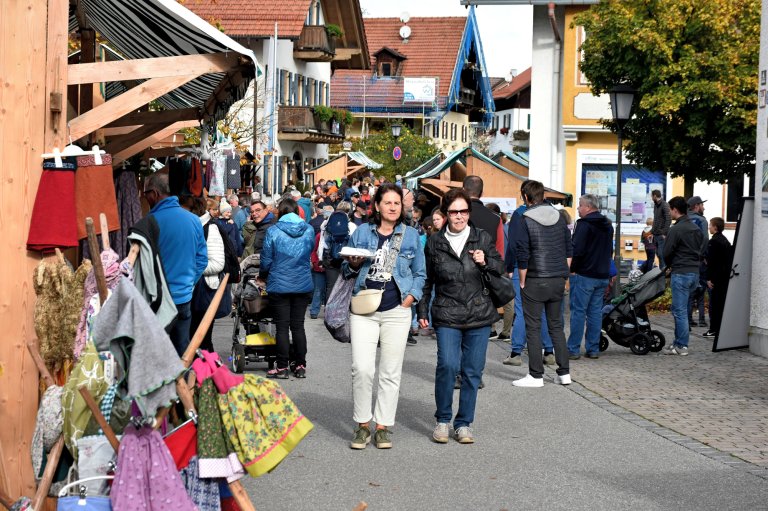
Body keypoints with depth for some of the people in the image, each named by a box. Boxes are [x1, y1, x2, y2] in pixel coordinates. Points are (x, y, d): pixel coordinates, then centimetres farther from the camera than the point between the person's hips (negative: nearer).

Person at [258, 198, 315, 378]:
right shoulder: (309, 230, 0)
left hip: (279, 285, -3)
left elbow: (266, 260, -3)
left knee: (282, 327, 4)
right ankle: (300, 366, 13)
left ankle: (282, 367, 7)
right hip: (303, 285, 3)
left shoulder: (273, 232, -8)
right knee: (298, 326, 10)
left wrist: (262, 277, 16)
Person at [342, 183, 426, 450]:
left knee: (391, 372, 3)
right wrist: (353, 265, -8)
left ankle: (383, 426, 13)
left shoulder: (410, 235, 8)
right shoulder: (362, 232, 8)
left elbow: (420, 274, 13)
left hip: (396, 311, 0)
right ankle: (362, 425, 5)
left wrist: (411, 297, -3)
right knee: (362, 368, -9)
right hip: (364, 310, 0)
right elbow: (346, 271, 15)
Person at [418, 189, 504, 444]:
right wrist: (423, 310, 11)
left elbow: (500, 267, 10)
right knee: (448, 365, -16)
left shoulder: (482, 238, 5)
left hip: (479, 315, 1)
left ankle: (464, 423, 17)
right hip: (447, 315, -1)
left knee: (472, 370, 4)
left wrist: (486, 262, -11)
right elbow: (427, 280, 14)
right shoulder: (434, 243, 5)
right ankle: (442, 420, 3)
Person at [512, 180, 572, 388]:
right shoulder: (559, 217, 8)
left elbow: (523, 255, -11)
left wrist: (522, 282, -2)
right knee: (556, 325, 14)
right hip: (558, 280, 5)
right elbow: (569, 250, 11)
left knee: (533, 327, 2)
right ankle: (564, 372, 14)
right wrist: (563, 275, 16)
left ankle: (536, 375, 3)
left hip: (535, 281, -5)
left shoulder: (525, 220, -10)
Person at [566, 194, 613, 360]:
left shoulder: (584, 224, -13)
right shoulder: (608, 225, 15)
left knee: (578, 312, -3)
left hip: (584, 275, -7)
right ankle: (593, 349, 12)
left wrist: (572, 269, -8)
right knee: (595, 312, 10)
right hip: (602, 276, 8)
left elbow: (577, 249, -20)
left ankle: (573, 349, -1)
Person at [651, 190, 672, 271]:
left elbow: (668, 219, -17)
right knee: (658, 253, 11)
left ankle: (663, 269, -7)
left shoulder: (664, 205, -11)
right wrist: (652, 231, 16)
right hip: (656, 234, 9)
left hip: (662, 235, -9)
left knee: (661, 254, -10)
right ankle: (661, 270, 17)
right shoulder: (656, 205, 15)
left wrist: (664, 233, -19)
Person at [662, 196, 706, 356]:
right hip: (695, 272, 8)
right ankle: (679, 342, 19)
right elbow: (703, 249, 16)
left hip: (680, 274, -8)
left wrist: (669, 265, 8)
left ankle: (682, 346, 0)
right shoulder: (696, 228, 13)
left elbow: (667, 252, -11)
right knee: (679, 309, 16)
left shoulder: (676, 229, -13)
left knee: (680, 311, -3)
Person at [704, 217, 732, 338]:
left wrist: (709, 278, -16)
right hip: (726, 276, 9)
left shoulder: (713, 242, -13)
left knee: (714, 303, -6)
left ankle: (714, 329, -6)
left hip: (717, 277, -9)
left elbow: (711, 261, -17)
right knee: (723, 302, 12)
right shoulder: (725, 240, 14)